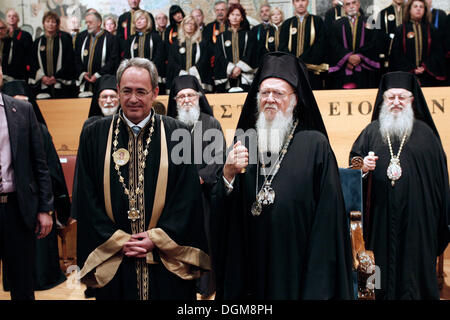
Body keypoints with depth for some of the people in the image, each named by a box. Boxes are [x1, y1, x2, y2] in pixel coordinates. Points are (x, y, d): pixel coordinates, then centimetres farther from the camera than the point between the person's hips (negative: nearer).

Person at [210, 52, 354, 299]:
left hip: (297, 268, -3)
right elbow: (219, 213, 4)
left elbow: (328, 214, -7)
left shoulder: (315, 146, -6)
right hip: (250, 268, 3)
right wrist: (228, 175, -16)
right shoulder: (244, 144, 5)